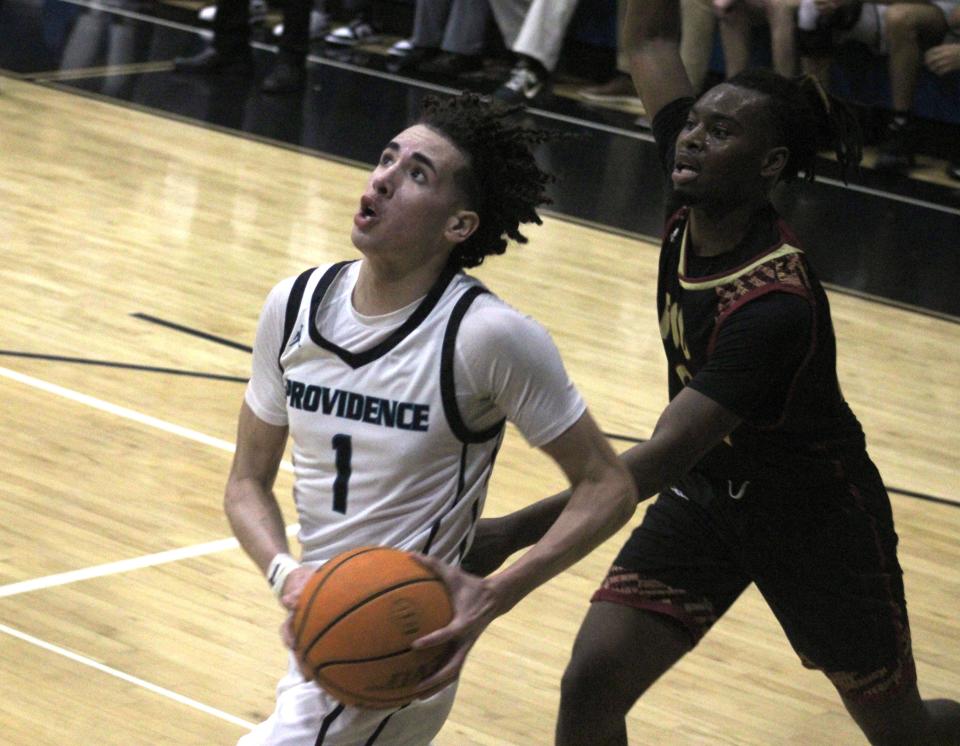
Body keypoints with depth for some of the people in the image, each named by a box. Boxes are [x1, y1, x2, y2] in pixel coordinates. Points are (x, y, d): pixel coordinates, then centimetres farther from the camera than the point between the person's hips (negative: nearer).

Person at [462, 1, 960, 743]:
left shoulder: (777, 304, -34)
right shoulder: (693, 209, -13)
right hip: (707, 492, 6)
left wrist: (512, 532, -45)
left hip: (814, 514, -6)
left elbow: (667, 456, -39)